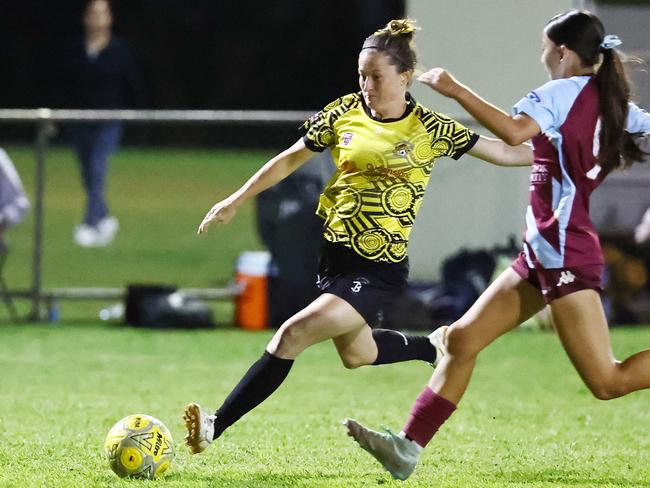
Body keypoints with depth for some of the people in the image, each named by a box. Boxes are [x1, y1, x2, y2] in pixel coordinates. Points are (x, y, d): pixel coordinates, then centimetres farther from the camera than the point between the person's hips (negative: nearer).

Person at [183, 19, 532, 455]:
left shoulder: (430, 129, -8)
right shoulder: (344, 113, 1)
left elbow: (501, 151, 2)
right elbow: (291, 160, 12)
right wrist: (236, 200, 12)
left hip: (379, 270, -5)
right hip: (335, 252, 5)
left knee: (292, 336, -18)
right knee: (356, 354, 21)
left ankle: (216, 427, -15)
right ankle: (435, 347, 47)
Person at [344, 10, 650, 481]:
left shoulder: (562, 92, -13)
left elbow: (514, 130, -31)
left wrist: (456, 90, -25)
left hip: (565, 256, -10)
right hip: (542, 254, 10)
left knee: (608, 381, -9)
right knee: (462, 338, 7)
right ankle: (408, 448, 7)